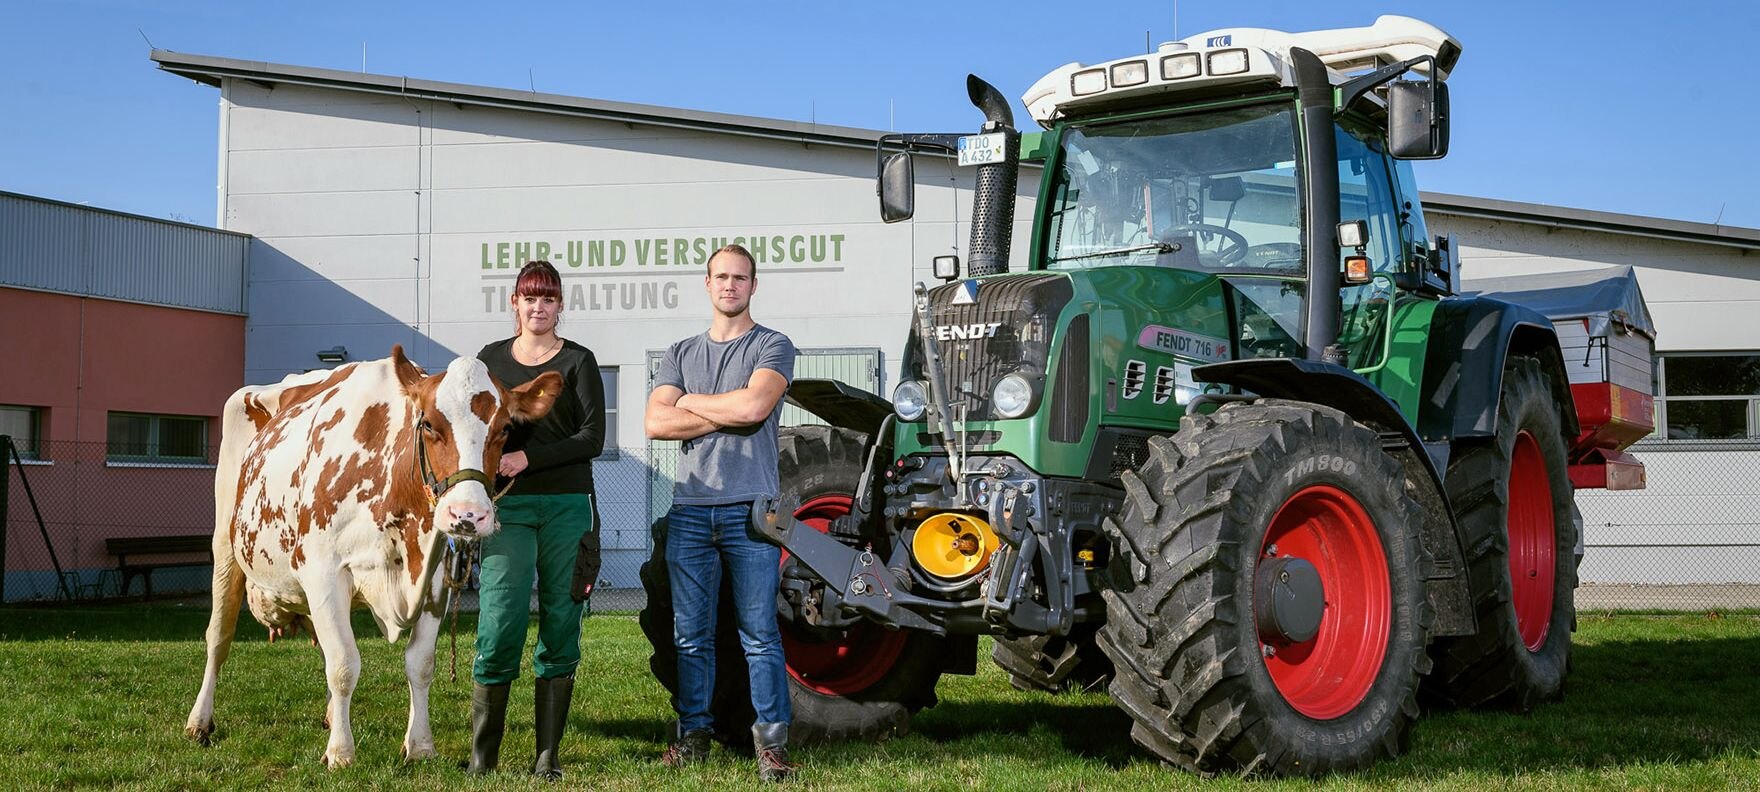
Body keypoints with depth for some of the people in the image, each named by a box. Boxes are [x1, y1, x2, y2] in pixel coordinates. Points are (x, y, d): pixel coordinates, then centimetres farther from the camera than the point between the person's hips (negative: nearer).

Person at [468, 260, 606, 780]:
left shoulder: (578, 361, 6)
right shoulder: (490, 359, 13)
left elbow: (592, 438, -4)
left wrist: (528, 458, -13)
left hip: (568, 506, 0)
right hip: (506, 506, 1)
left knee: (560, 627, 1)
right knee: (500, 623, -10)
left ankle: (548, 756, 8)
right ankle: (482, 756, -1)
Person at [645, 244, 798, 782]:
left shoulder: (772, 347, 5)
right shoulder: (682, 353, 16)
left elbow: (755, 405, -15)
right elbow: (656, 424, 2)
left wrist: (691, 402, -1)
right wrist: (727, 415, -6)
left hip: (749, 509, -4)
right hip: (689, 509, 4)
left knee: (760, 632, -3)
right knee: (691, 633, 7)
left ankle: (771, 742, 2)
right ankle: (693, 734, 17)